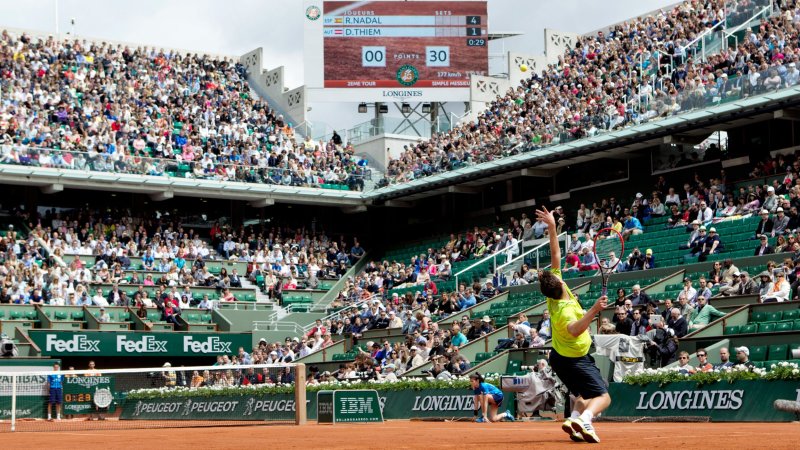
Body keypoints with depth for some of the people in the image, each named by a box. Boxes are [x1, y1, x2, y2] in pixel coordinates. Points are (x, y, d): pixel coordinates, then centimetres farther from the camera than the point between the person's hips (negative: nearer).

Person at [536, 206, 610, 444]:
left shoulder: (554, 291, -12)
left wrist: (552, 227, -8)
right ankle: (584, 419, -36)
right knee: (603, 397, -10)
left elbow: (555, 254, -6)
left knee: (583, 395, 21)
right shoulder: (564, 310, -34)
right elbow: (574, 330, -56)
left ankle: (575, 419, -3)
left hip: (559, 356, 9)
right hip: (575, 361, -9)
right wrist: (593, 311, -67)